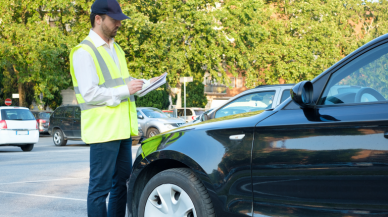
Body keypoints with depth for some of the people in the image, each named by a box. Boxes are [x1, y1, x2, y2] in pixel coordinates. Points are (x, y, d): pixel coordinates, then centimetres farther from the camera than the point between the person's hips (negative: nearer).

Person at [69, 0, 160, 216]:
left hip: (123, 128, 9)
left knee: (121, 182, 15)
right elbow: (89, 94, -18)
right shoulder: (84, 52, -11)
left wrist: (143, 84, 6)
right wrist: (125, 90, -19)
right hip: (103, 130, -9)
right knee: (100, 187, -3)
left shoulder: (115, 48, 18)